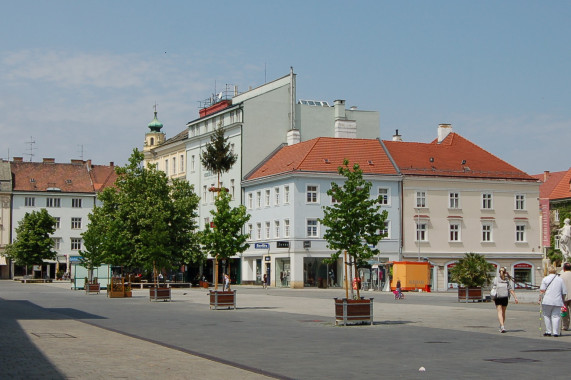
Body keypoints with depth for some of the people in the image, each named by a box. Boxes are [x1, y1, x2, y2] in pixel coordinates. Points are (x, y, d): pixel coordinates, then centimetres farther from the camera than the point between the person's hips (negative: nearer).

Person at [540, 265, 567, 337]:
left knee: (547, 316, 8)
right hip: (557, 301, 2)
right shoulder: (560, 279, 9)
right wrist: (563, 300, 20)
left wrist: (540, 298, 1)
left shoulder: (545, 279, 2)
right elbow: (564, 292, 10)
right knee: (556, 316, 3)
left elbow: (542, 290, -6)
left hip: (547, 301, -2)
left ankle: (548, 331, 7)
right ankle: (555, 332, -2)